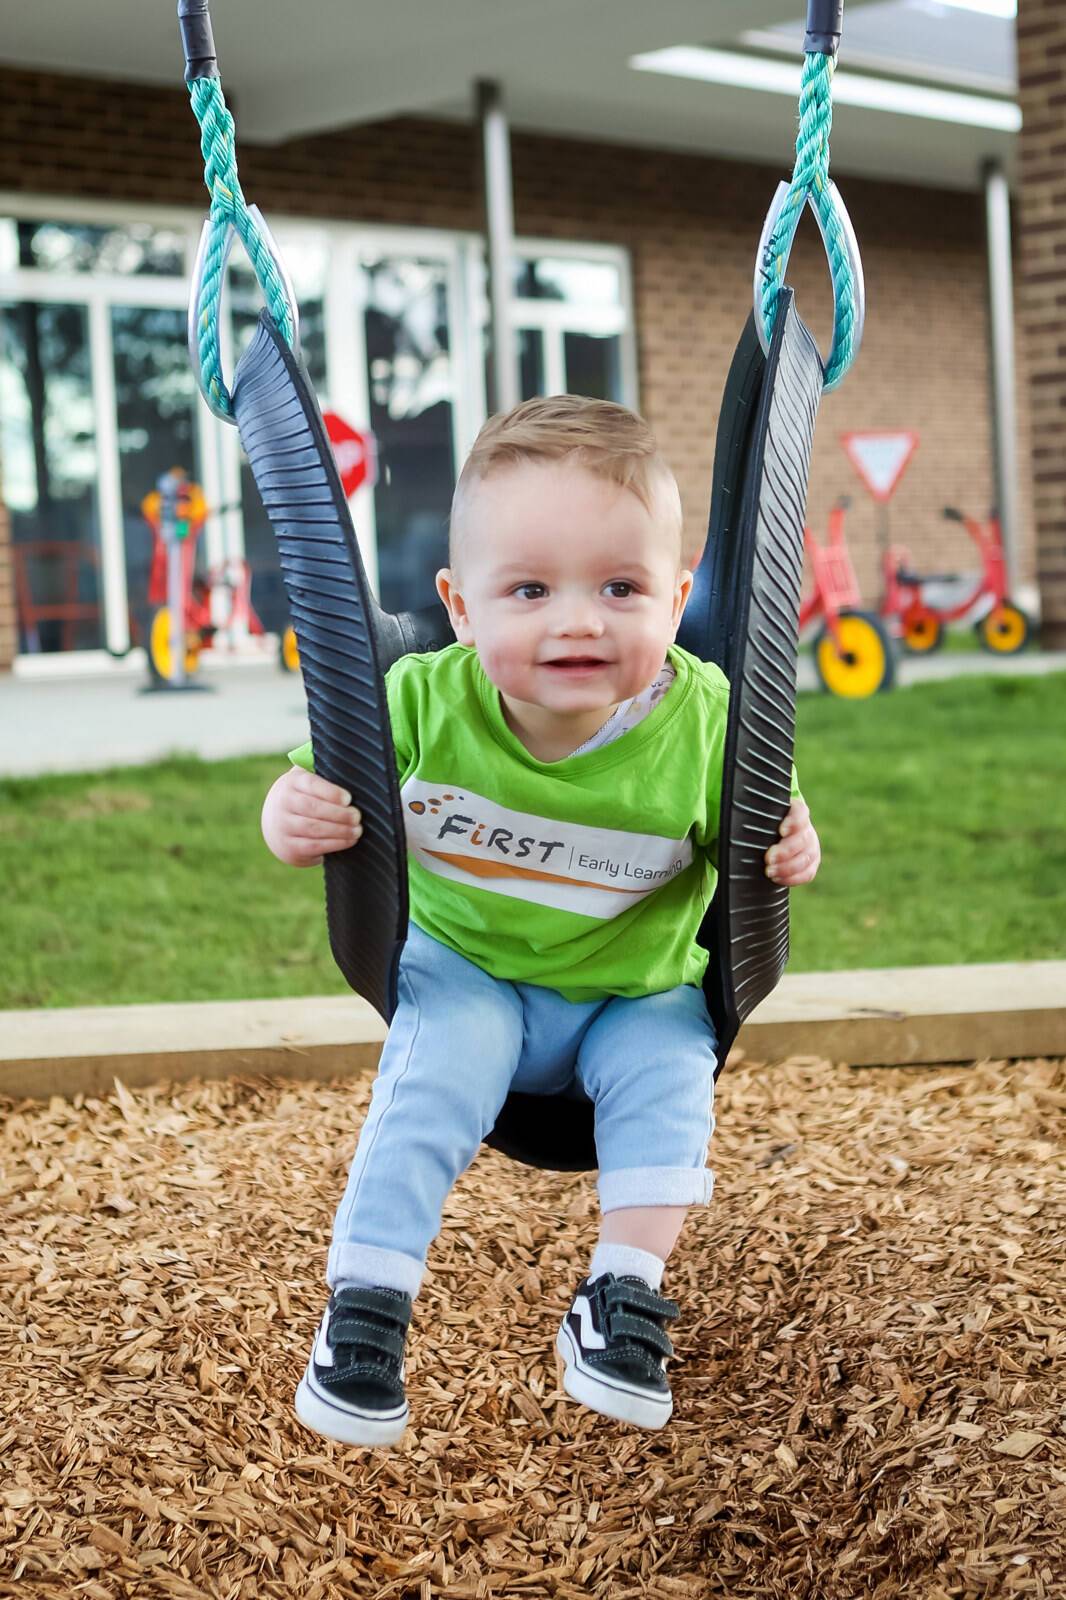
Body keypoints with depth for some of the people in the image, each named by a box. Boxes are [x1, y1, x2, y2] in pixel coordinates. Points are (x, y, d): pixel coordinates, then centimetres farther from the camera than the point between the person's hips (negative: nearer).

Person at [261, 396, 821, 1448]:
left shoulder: (702, 721, -22)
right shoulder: (421, 704, -23)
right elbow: (315, 786, -10)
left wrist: (787, 847, -27)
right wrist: (291, 819, -33)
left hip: (635, 993, 1)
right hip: (467, 972, -1)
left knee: (668, 1073, -23)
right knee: (432, 1077, -25)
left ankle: (623, 1299, -7)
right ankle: (366, 1301, -13)